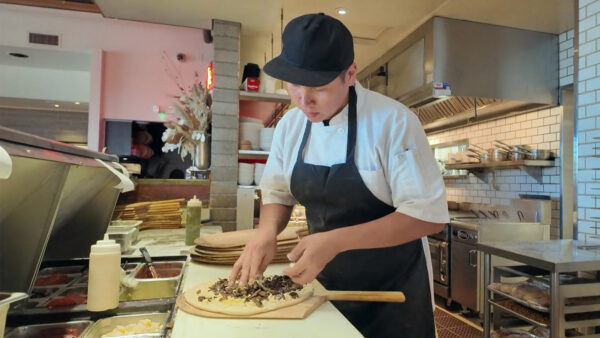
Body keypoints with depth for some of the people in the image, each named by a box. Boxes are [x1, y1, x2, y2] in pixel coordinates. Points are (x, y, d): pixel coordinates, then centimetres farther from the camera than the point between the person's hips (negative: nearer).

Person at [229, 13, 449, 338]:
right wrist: (267, 230, -17)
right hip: (326, 284, 5)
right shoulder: (289, 125, -5)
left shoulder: (393, 121, -21)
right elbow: (277, 194, 4)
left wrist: (338, 241, -30)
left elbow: (428, 214, -22)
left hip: (393, 290, -4)